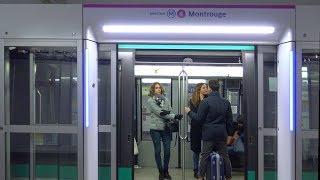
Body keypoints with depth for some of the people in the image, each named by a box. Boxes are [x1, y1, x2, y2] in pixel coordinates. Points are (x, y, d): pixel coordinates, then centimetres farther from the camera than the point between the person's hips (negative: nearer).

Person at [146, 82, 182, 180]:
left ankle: (166, 171, 23)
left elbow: (170, 112, 7)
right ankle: (161, 171, 20)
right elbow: (159, 113, -14)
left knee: (167, 150, 6)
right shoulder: (150, 100, -4)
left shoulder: (166, 100, 9)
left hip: (166, 128, 3)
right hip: (155, 129, -3)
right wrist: (175, 116, -20)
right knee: (158, 150, 6)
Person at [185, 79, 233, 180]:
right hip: (222, 134, 4)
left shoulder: (205, 102, -12)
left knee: (204, 156, 6)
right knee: (224, 156, 13)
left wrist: (189, 112, 5)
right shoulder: (226, 102, 3)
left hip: (209, 134, -4)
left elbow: (198, 119, -10)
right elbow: (229, 120, 8)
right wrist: (229, 133, 17)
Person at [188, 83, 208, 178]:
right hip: (196, 128, -1)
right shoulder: (192, 101, -1)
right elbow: (194, 113, -13)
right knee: (196, 150, 9)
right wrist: (201, 101, -14)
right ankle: (196, 170, 20)